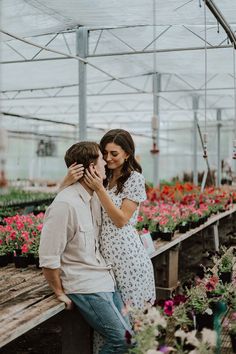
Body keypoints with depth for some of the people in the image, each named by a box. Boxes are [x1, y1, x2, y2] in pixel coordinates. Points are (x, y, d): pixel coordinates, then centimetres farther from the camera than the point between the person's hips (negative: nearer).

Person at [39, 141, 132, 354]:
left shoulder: (95, 196, 3)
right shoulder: (65, 204, -22)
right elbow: (48, 259, -19)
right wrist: (60, 294, -8)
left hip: (104, 280, 8)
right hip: (84, 286, -8)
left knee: (128, 334, 9)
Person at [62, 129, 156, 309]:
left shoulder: (135, 178, -6)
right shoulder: (100, 176, 9)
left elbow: (121, 220, -12)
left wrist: (100, 189, -19)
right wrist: (68, 180, -19)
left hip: (126, 253, -5)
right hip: (103, 252, 5)